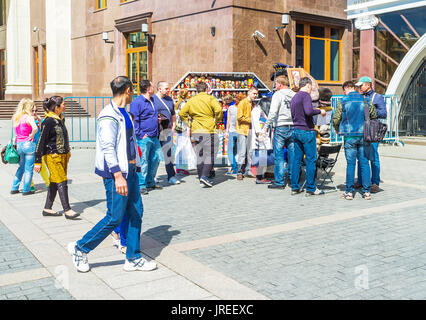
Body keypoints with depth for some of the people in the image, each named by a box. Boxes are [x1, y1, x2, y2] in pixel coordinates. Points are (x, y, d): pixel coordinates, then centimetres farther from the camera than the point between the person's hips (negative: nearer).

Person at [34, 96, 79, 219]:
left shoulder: (60, 119, 12)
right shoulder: (48, 121, -13)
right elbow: (41, 141, -12)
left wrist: (67, 152, 25)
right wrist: (38, 161, -13)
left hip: (63, 155, 8)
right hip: (52, 156, -8)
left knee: (54, 183, 10)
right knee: (62, 182, -9)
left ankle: (47, 209, 18)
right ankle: (67, 210, -7)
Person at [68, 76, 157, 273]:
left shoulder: (124, 114, 16)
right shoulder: (109, 116, -15)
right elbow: (107, 147, -22)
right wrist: (118, 175, -28)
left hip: (130, 171, 10)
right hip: (116, 173, -9)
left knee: (136, 213, 8)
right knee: (115, 217, -4)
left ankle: (133, 259, 16)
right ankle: (80, 248, 13)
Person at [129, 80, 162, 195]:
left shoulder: (152, 101, 16)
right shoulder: (137, 102, -11)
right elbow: (134, 120, -15)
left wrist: (157, 118, 14)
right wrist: (140, 135, -17)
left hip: (154, 137, 9)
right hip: (144, 138, -9)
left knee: (155, 159, 14)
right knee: (143, 162, -4)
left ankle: (150, 182, 28)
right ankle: (141, 185, 4)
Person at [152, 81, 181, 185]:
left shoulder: (169, 99, 15)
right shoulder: (152, 99, -4)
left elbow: (173, 114, 23)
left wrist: (173, 127, 13)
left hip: (167, 131, 5)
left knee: (168, 154, 6)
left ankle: (171, 176, 10)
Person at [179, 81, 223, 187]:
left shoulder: (191, 100, 11)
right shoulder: (210, 98, -4)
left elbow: (182, 113, 9)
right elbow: (218, 109, -19)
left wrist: (189, 122, 15)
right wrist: (217, 121, -5)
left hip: (196, 131, 5)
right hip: (208, 131, -5)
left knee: (199, 155, 12)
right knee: (210, 155, -1)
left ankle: (201, 178, 15)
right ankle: (204, 176, -15)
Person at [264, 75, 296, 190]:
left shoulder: (278, 95, -6)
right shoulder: (294, 95, 9)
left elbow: (273, 112, -13)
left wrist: (267, 126, -6)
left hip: (281, 127, -5)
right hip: (293, 127, 5)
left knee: (278, 155, -1)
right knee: (292, 154, 12)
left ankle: (279, 181, 0)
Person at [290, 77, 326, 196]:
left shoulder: (294, 98, 16)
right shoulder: (305, 95, -10)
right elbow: (308, 111, -25)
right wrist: (320, 111, -8)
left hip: (296, 131, 8)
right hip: (307, 131, -8)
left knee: (297, 159, 10)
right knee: (311, 160, -2)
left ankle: (295, 187, 13)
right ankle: (311, 188, 2)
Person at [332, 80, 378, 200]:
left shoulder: (342, 101, -2)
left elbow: (336, 119, -3)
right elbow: (374, 115, 9)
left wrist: (338, 131, 15)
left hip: (350, 136, -2)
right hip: (364, 135, 2)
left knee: (350, 163, 3)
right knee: (364, 163, 6)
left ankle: (349, 191, 4)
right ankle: (366, 191, 8)